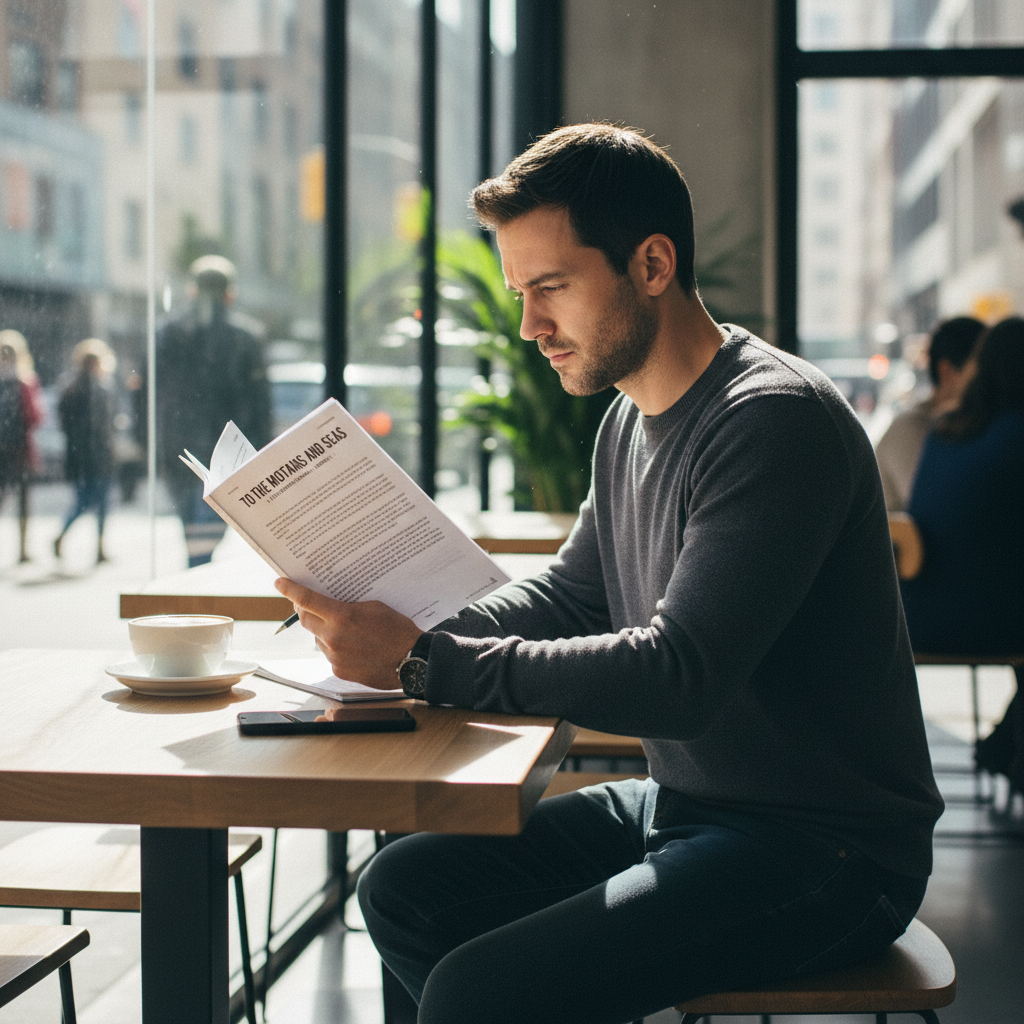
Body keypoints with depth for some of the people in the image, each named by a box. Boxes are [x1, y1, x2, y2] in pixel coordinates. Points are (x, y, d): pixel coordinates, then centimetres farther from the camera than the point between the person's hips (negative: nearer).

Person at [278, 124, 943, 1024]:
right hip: (683, 807, 9)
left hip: (819, 850, -9)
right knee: (405, 888, 5)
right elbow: (569, 596, 17)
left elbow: (678, 679, -28)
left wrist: (423, 663, -28)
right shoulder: (633, 419, 9)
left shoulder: (775, 422, -21)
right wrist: (408, 629, -3)